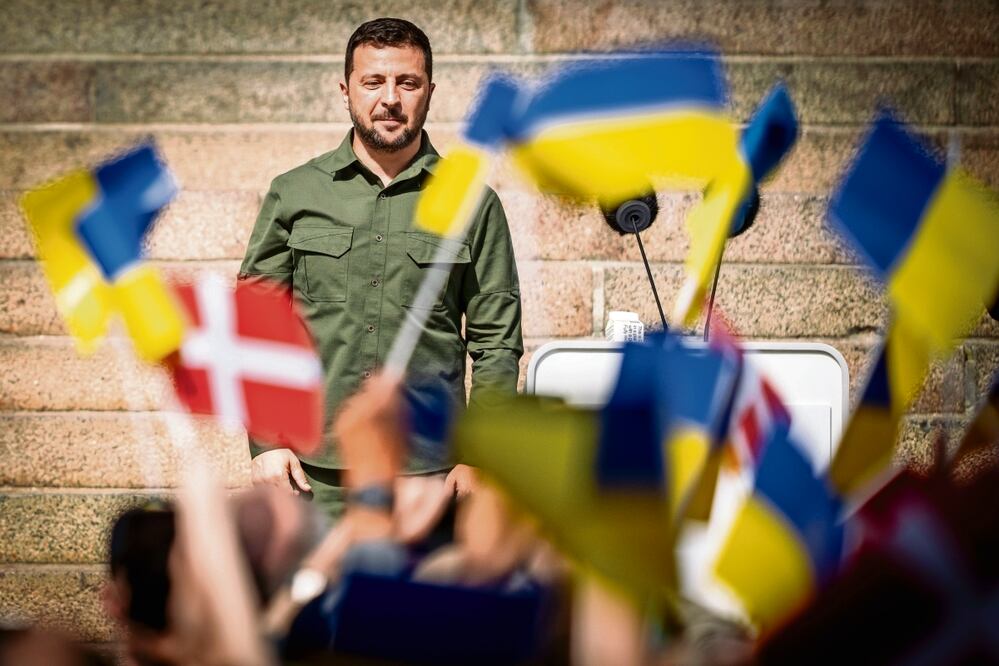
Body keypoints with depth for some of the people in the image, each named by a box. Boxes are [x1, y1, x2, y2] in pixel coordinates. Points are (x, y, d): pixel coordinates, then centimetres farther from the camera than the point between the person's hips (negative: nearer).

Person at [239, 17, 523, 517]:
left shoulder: (472, 204, 5)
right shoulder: (293, 194, 7)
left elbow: (497, 344, 5)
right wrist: (265, 442, -2)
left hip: (428, 475, 0)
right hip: (312, 475, 1)